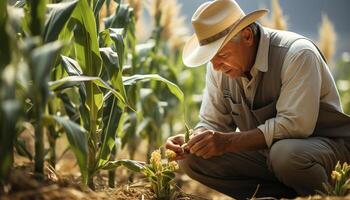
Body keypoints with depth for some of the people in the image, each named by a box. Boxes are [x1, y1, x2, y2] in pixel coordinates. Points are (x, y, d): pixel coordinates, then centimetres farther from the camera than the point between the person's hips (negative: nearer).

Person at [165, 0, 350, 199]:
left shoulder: (298, 54, -23)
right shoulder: (219, 67, -3)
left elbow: (295, 124, -30)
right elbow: (212, 123, 4)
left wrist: (228, 141, -33)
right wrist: (191, 140, -20)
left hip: (322, 143, -6)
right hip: (265, 149, 6)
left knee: (286, 153, -40)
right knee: (192, 159, -13)